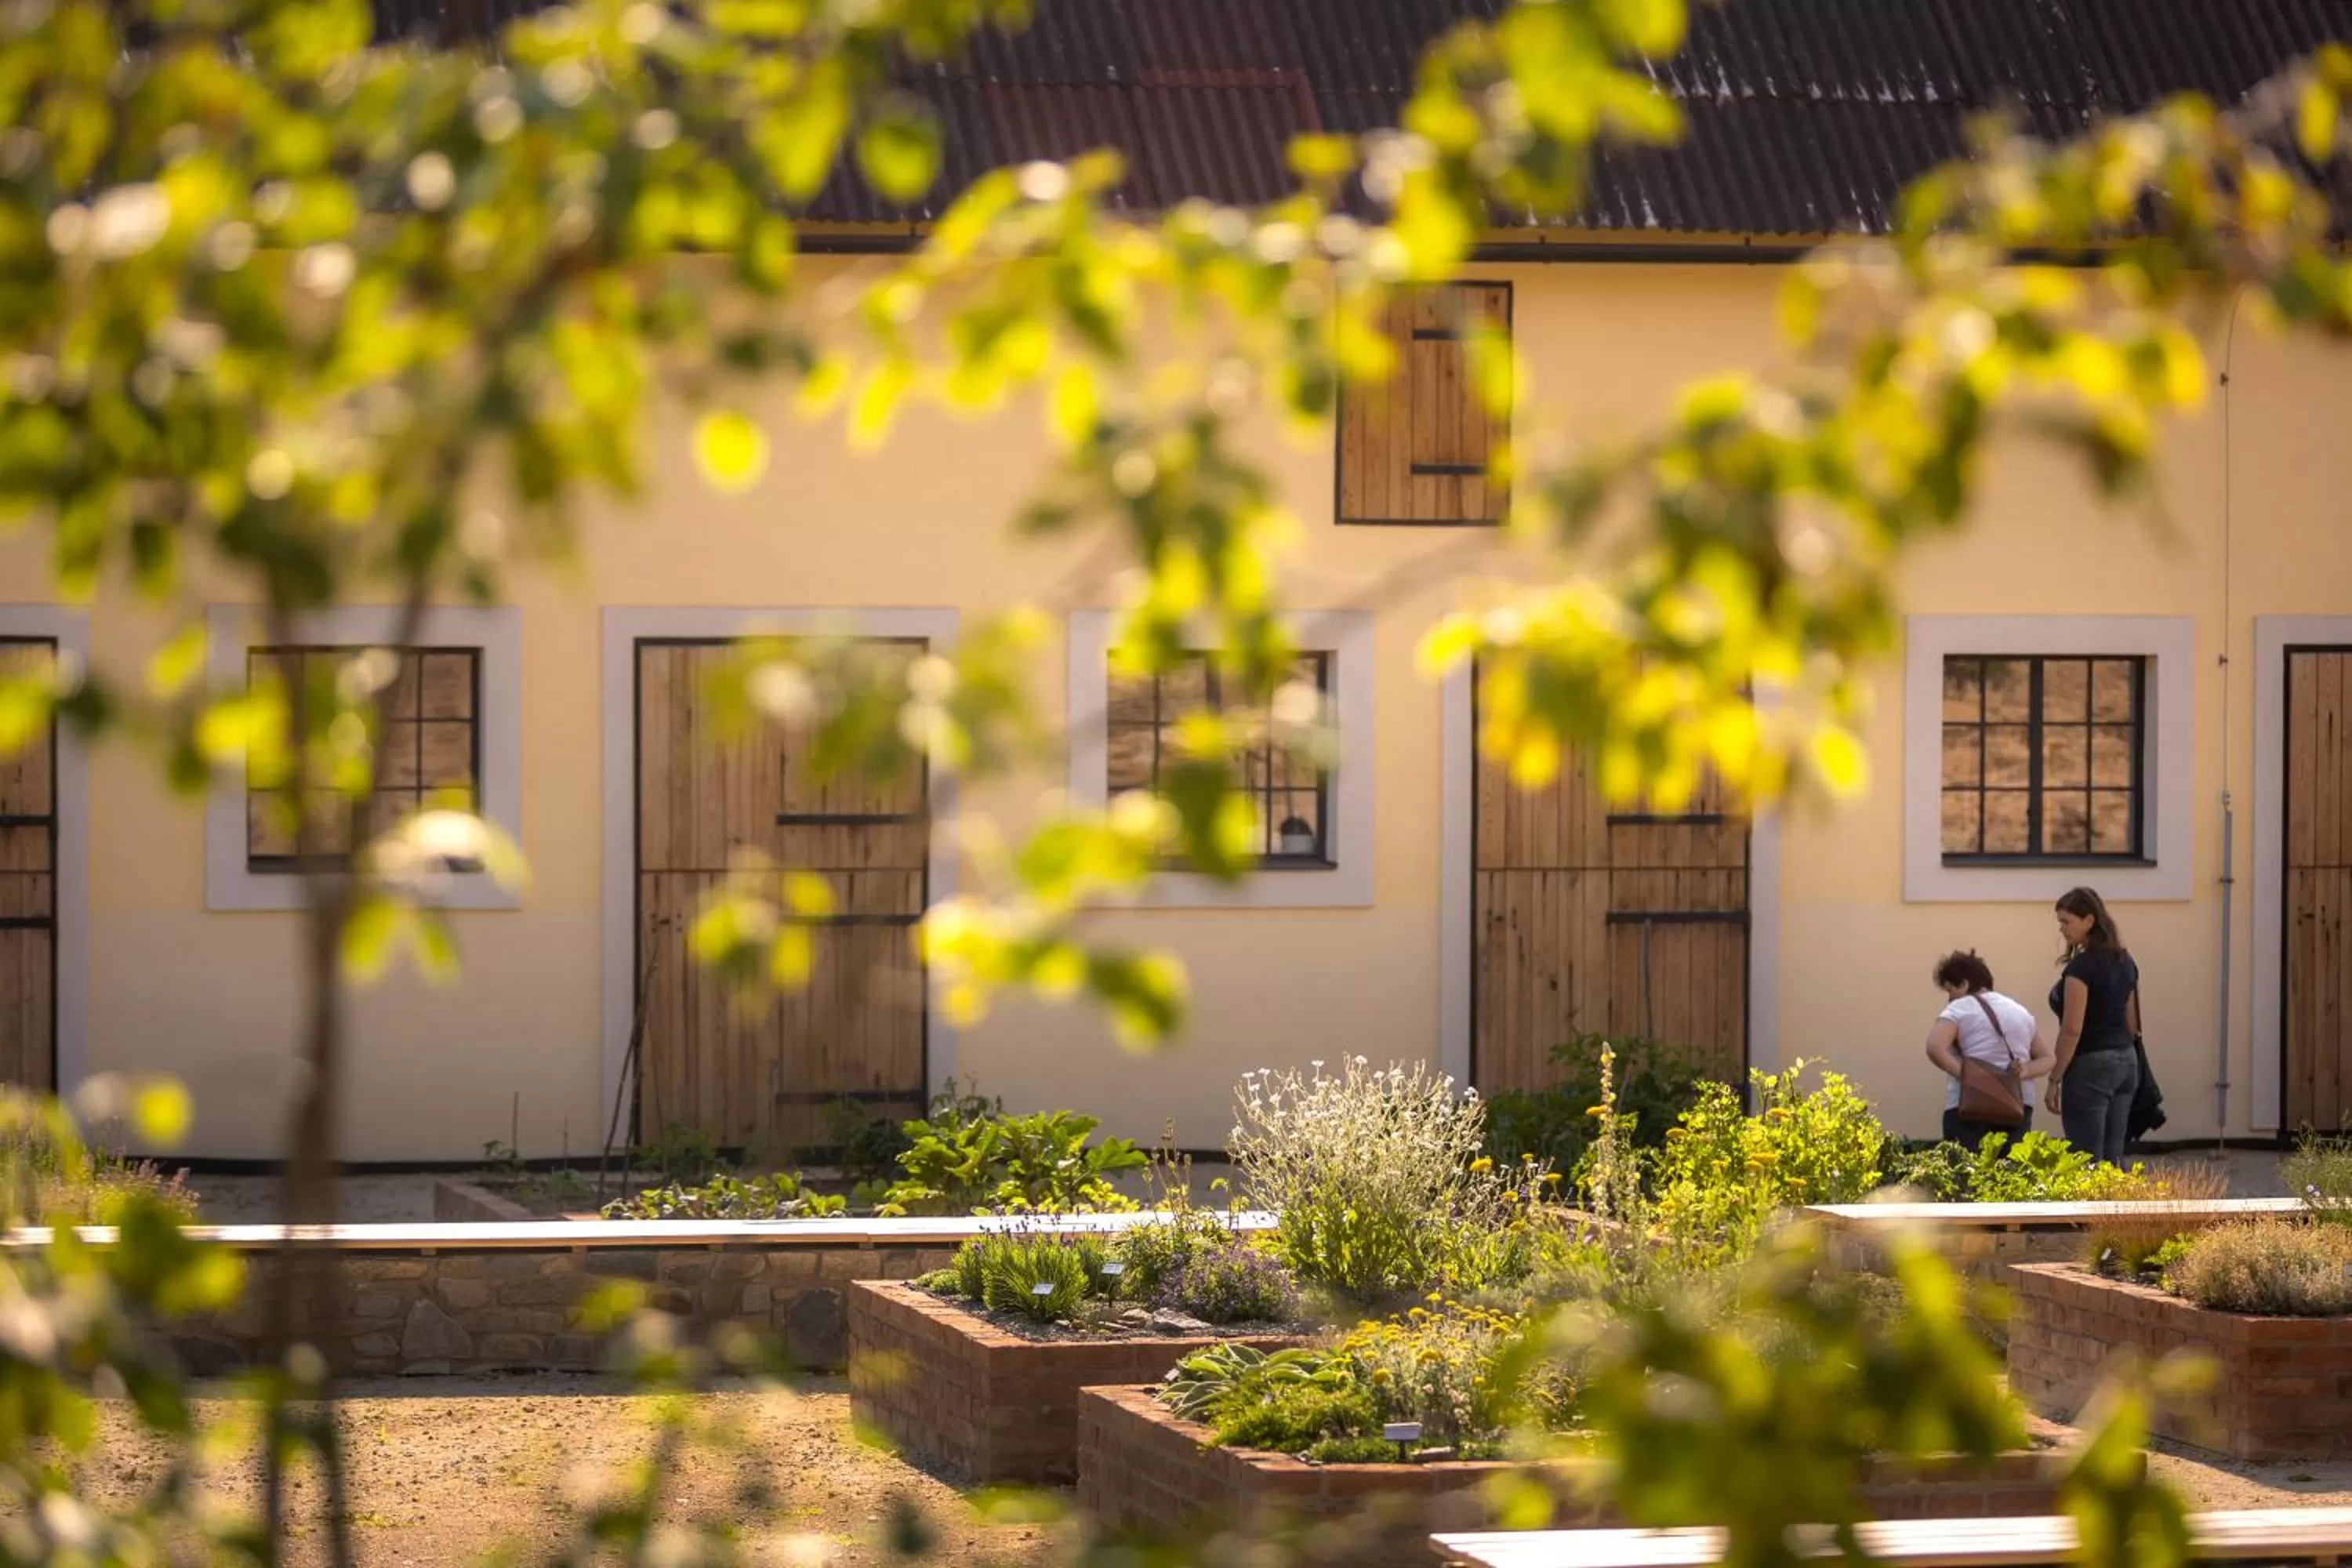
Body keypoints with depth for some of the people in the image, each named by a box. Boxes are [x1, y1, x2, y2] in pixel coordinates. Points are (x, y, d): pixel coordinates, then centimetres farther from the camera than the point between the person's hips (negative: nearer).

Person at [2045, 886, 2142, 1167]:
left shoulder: (2081, 967, -16)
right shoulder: (2124, 961, 10)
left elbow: (2072, 1030, -18)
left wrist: (2054, 1080, -13)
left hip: (2090, 1066, -9)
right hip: (2126, 1062, 9)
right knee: (2113, 1158, 10)